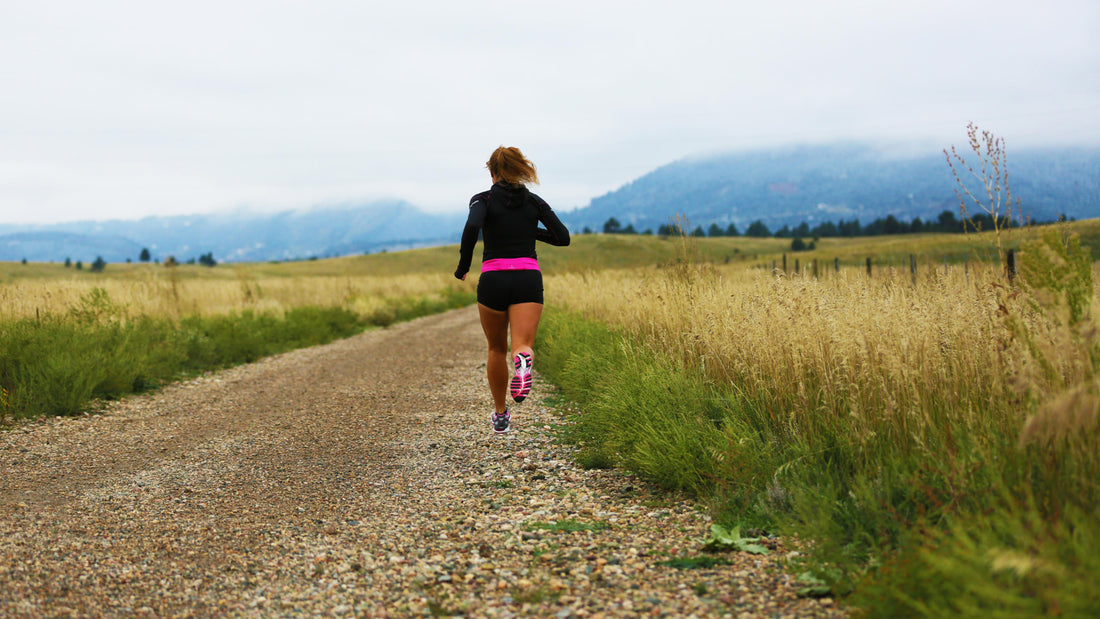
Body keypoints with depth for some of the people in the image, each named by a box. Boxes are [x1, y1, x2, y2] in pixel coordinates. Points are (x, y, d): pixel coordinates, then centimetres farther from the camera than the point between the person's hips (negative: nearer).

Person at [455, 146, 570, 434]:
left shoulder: (483, 199, 3)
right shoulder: (535, 202, 12)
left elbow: (472, 227, -18)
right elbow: (563, 237, 11)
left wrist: (463, 266, -6)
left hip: (493, 280, 0)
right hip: (528, 279, 1)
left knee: (497, 350, 19)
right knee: (522, 346, -10)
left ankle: (500, 415, 28)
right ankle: (523, 361, -49)